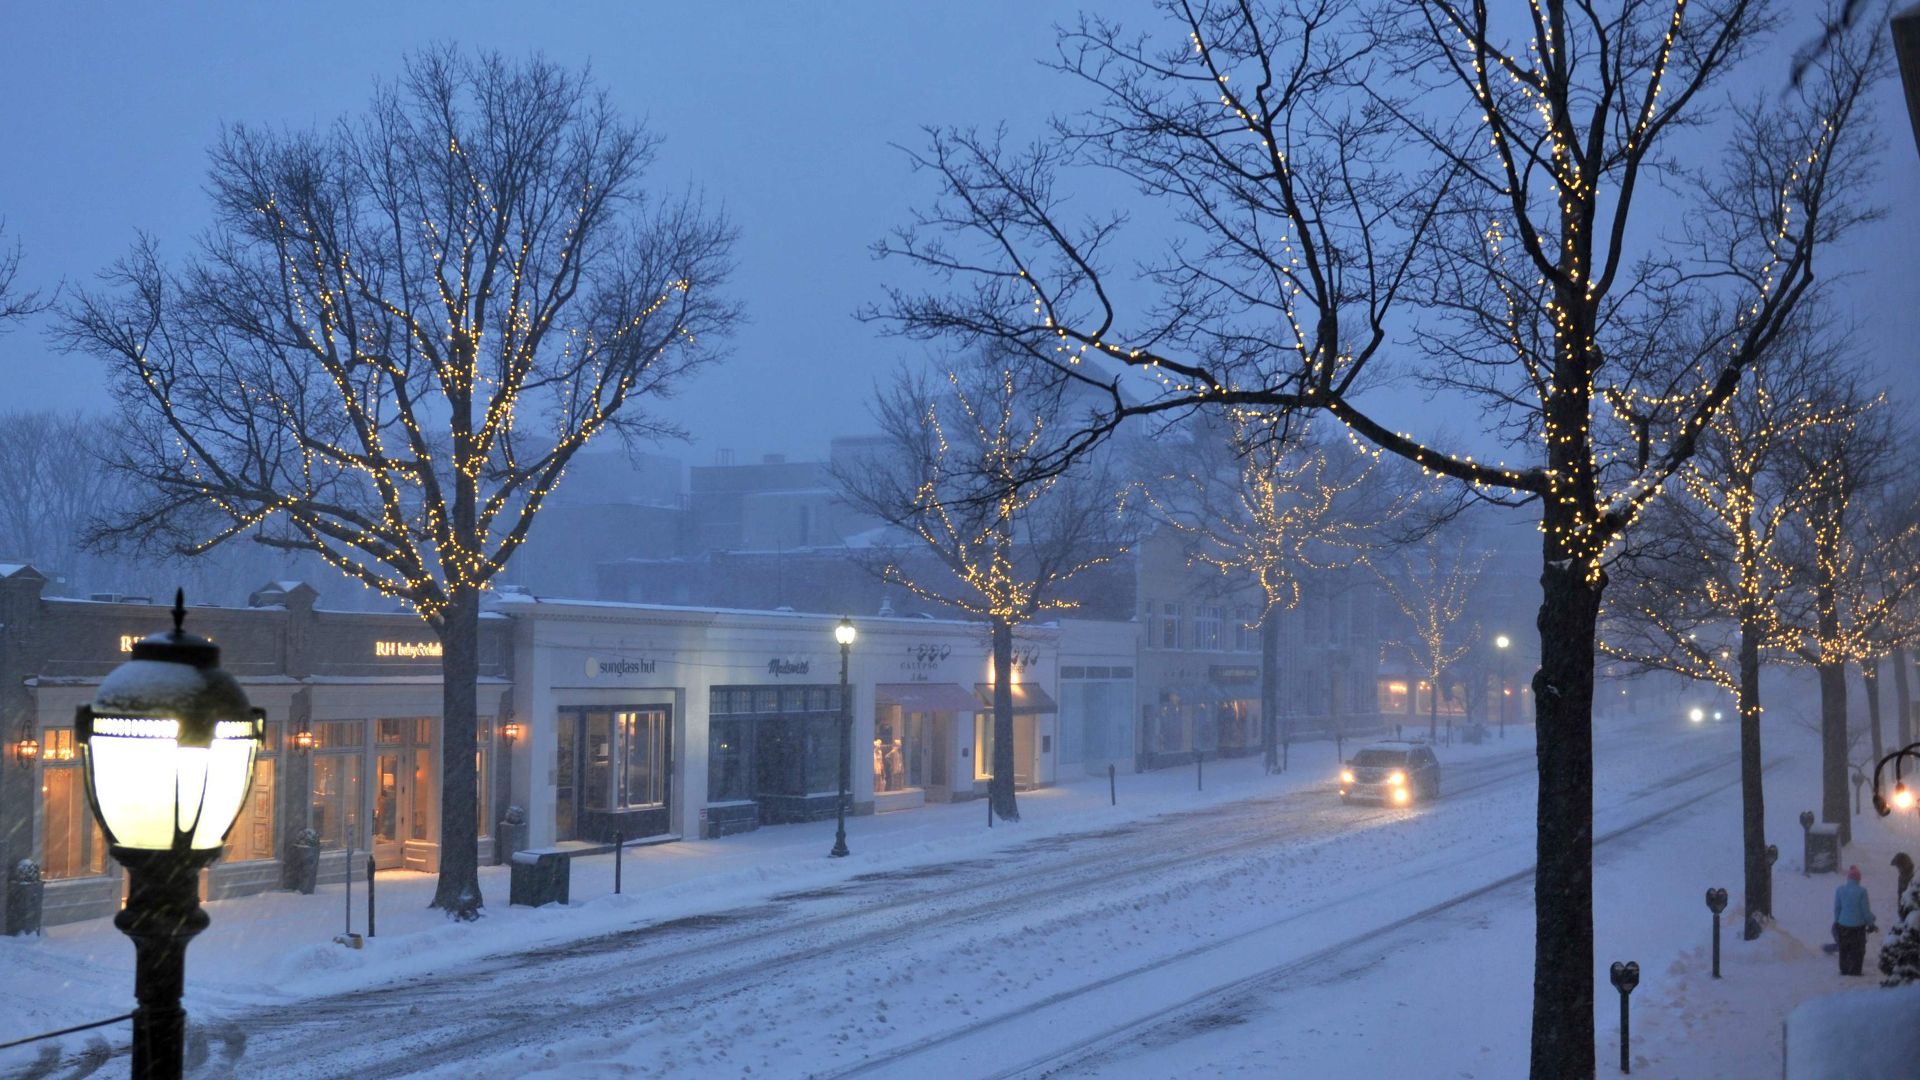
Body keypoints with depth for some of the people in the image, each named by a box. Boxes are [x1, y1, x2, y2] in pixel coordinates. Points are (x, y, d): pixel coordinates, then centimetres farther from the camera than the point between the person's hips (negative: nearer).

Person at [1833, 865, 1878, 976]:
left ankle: (1844, 970, 21)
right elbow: (1865, 910, -10)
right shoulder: (1861, 891, -16)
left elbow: (1836, 908, 3)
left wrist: (1836, 921, 17)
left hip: (1843, 924, 3)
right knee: (1857, 950, 9)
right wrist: (1870, 923, 3)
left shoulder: (1840, 890, -5)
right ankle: (1855, 970, 10)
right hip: (1858, 925, -3)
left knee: (1844, 949, 16)